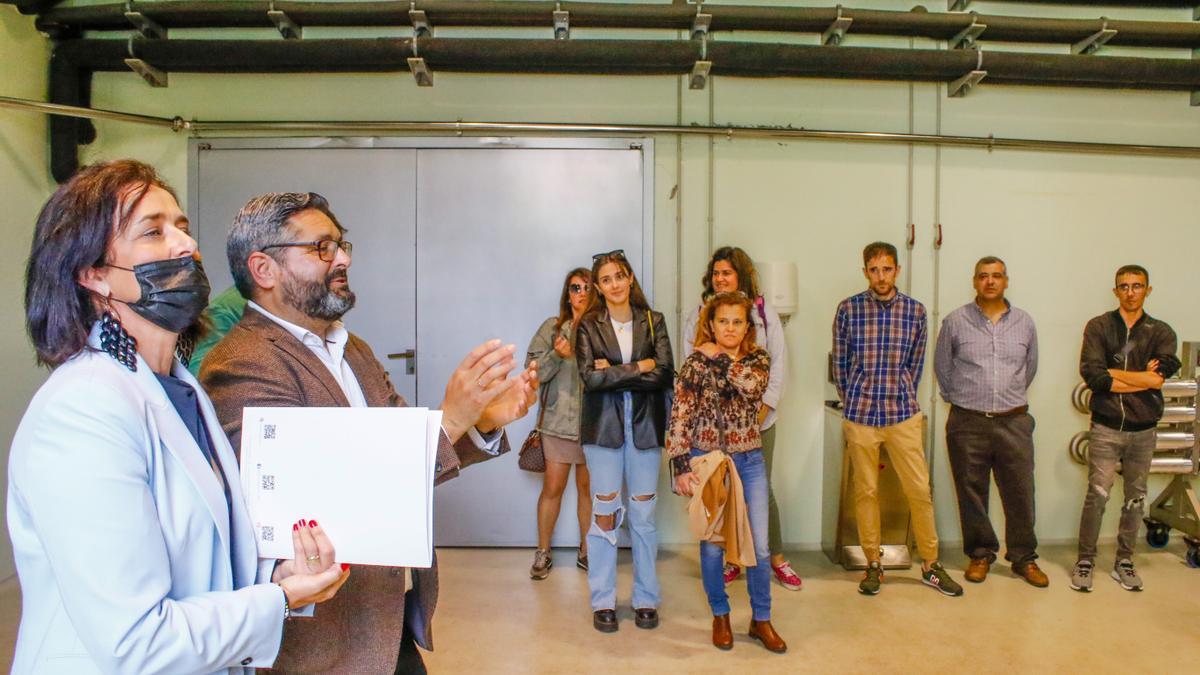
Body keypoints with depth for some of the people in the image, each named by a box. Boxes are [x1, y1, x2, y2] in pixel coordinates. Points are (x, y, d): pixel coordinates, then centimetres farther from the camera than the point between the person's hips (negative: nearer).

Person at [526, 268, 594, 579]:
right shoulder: (552, 328, 1)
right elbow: (533, 373, -2)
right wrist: (556, 355, -17)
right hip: (559, 419, -1)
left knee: (588, 487, 11)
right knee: (552, 488, 4)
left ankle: (586, 551, 27)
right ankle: (543, 553, 20)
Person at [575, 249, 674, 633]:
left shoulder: (653, 322, 6)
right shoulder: (589, 326, 2)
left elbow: (665, 375, -6)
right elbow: (590, 377, -11)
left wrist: (614, 373, -12)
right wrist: (639, 368, -11)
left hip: (645, 426, 1)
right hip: (603, 426, -1)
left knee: (644, 514, 7)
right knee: (605, 513, 2)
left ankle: (645, 599, 20)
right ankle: (603, 601, 14)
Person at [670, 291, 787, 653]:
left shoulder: (758, 358, 2)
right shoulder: (695, 362, -6)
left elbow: (752, 385, -22)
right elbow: (680, 416, -9)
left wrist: (718, 357, -13)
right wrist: (680, 466, -15)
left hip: (750, 461, 2)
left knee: (759, 546, 4)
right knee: (712, 544, 8)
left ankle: (761, 620, 23)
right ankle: (720, 616, 28)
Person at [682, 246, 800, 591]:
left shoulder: (764, 312, 5)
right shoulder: (698, 316, 6)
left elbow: (779, 362, 3)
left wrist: (765, 405, -5)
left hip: (757, 418, 0)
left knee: (761, 489, 3)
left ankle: (777, 559, 19)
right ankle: (731, 558, 18)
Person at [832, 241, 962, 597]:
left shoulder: (915, 311, 2)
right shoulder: (848, 309, -2)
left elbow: (915, 364, 10)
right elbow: (840, 363, 5)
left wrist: (902, 400, 9)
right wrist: (853, 404, 8)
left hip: (903, 415, 1)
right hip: (859, 416, -1)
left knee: (919, 490, 3)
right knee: (866, 491, 7)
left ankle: (930, 564, 20)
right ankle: (873, 564, 21)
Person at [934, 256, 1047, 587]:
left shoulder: (1024, 323, 8)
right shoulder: (955, 321, 1)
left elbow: (1030, 367, 20)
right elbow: (942, 367, 9)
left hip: (1014, 423, 2)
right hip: (967, 424, -1)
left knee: (1020, 492, 5)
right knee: (972, 492, 6)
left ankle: (1024, 557, 21)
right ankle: (980, 554, 22)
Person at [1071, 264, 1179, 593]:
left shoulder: (1161, 332, 5)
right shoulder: (1098, 327, 0)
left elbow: (1159, 377, -13)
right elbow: (1092, 376, -13)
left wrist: (1113, 373, -11)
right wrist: (1142, 379, -11)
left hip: (1143, 429, 3)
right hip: (1106, 427, -2)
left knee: (1135, 498, 11)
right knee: (1097, 495, -4)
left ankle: (1124, 562, 23)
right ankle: (1085, 560, 8)